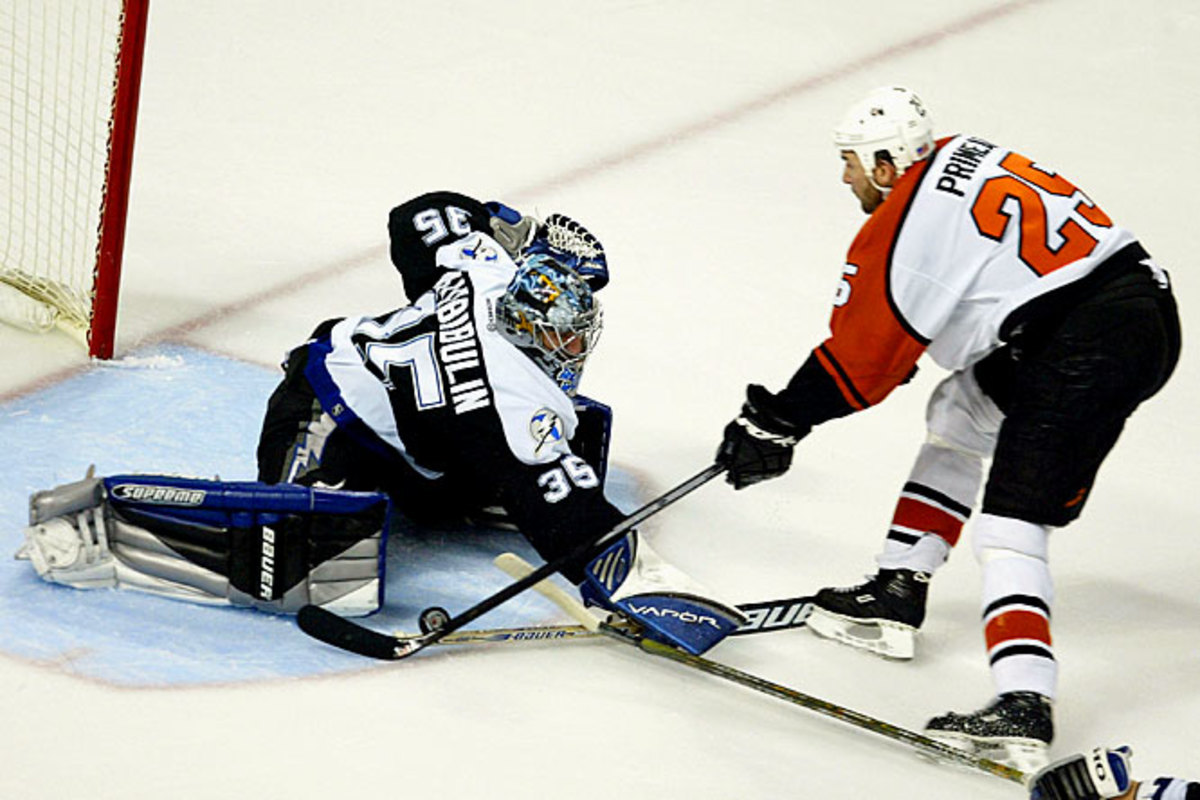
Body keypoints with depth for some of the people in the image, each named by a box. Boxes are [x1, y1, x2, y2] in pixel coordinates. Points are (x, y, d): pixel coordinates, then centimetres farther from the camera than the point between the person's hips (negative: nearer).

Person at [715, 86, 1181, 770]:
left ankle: (1023, 704, -26)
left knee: (1011, 525, -12)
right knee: (960, 413, 26)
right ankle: (898, 592, 29)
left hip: (1087, 350, -10)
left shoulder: (903, 229, -9)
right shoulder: (962, 156, 18)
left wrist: (777, 422, 8)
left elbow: (860, 362, -3)